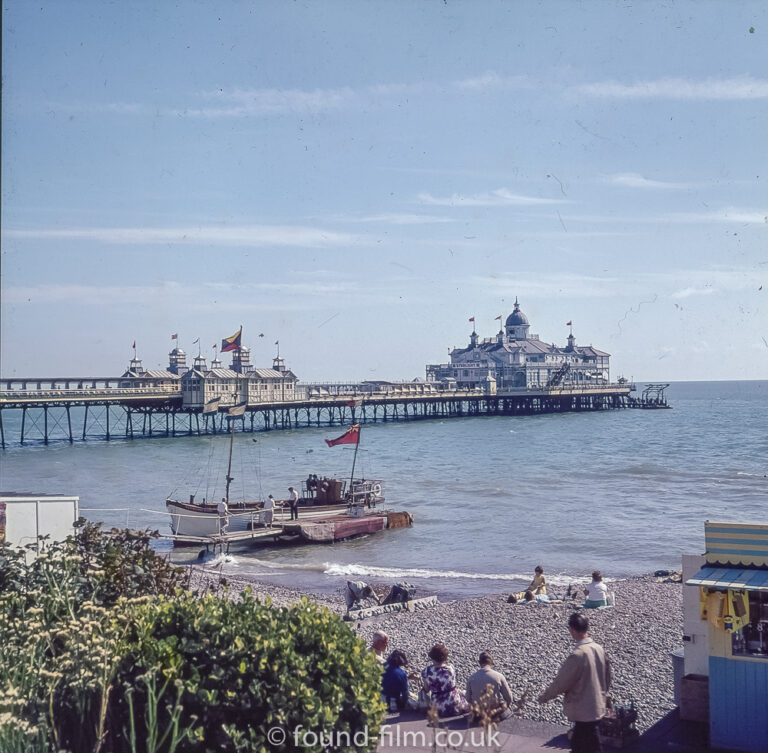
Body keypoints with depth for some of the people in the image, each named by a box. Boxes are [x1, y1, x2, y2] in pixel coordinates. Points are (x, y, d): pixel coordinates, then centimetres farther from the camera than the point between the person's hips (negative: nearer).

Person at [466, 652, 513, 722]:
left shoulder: (471, 679, -8)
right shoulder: (499, 676, -15)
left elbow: (468, 700, 2)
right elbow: (509, 698, -6)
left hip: (479, 715, 3)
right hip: (498, 714, -3)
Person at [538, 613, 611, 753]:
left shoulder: (577, 655, -26)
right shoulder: (599, 649, -2)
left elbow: (561, 682, -17)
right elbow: (607, 677, 10)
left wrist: (544, 697, -2)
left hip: (584, 712, -7)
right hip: (597, 707, 7)